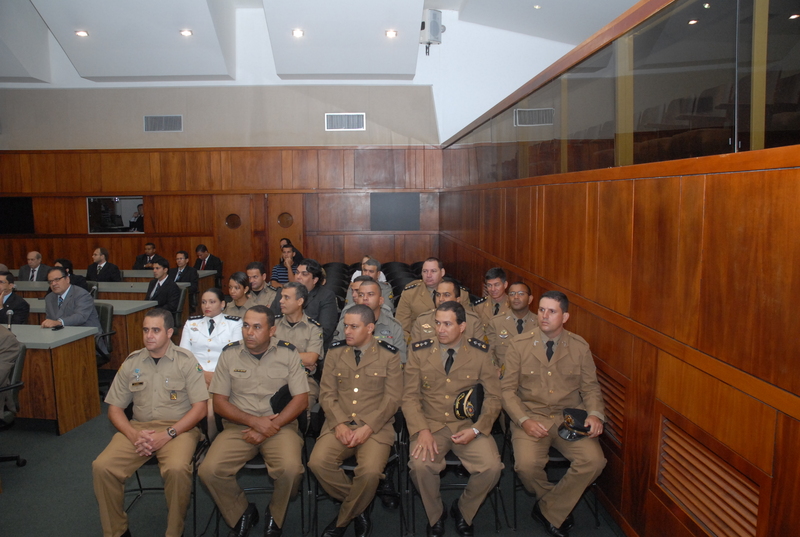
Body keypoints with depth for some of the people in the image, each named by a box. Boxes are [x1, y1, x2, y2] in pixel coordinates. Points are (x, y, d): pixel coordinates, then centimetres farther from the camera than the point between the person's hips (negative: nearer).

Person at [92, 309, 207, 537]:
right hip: (138, 427, 4)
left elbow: (199, 407, -6)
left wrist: (167, 434, -16)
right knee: (102, 467, -20)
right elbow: (114, 408, 10)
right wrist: (133, 435, -8)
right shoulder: (132, 362, 9)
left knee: (177, 469, -32)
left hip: (178, 428, -4)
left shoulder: (186, 361, -2)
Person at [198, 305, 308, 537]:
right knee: (209, 471, -22)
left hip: (280, 425, -2)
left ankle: (275, 515, 6)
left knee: (291, 469, -29)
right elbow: (219, 402, 3)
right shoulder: (229, 353, 3)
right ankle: (242, 513, 8)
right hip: (238, 426, 2)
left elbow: (301, 399, -3)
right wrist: (254, 421, -11)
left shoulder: (287, 353, -2)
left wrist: (269, 428, -13)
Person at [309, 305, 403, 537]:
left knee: (370, 471, -29)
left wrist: (368, 427, -15)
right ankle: (359, 507, 2)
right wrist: (339, 423, -11)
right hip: (339, 425, 3)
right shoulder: (335, 352, 10)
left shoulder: (389, 355, 2)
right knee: (318, 462, -24)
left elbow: (392, 398, -3)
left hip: (375, 427, -2)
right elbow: (326, 393, 5)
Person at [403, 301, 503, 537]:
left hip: (468, 426, 1)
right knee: (420, 464, -28)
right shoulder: (419, 352, 1)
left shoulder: (480, 353, 0)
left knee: (492, 467, -23)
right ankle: (435, 515, 6)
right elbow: (410, 396, -1)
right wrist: (422, 430, -17)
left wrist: (476, 430, -13)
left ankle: (463, 510, 10)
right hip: (431, 425, 0)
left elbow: (493, 397, 2)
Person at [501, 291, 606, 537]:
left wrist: (595, 414, -12)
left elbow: (590, 388, 8)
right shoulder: (519, 345, -3)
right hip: (531, 417, -2)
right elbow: (508, 390, -2)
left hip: (570, 417, 2)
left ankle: (549, 510, 1)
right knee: (527, 465, -27)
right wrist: (524, 420, -17)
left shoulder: (580, 347, 3)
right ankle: (559, 504, 8)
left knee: (594, 461, -23)